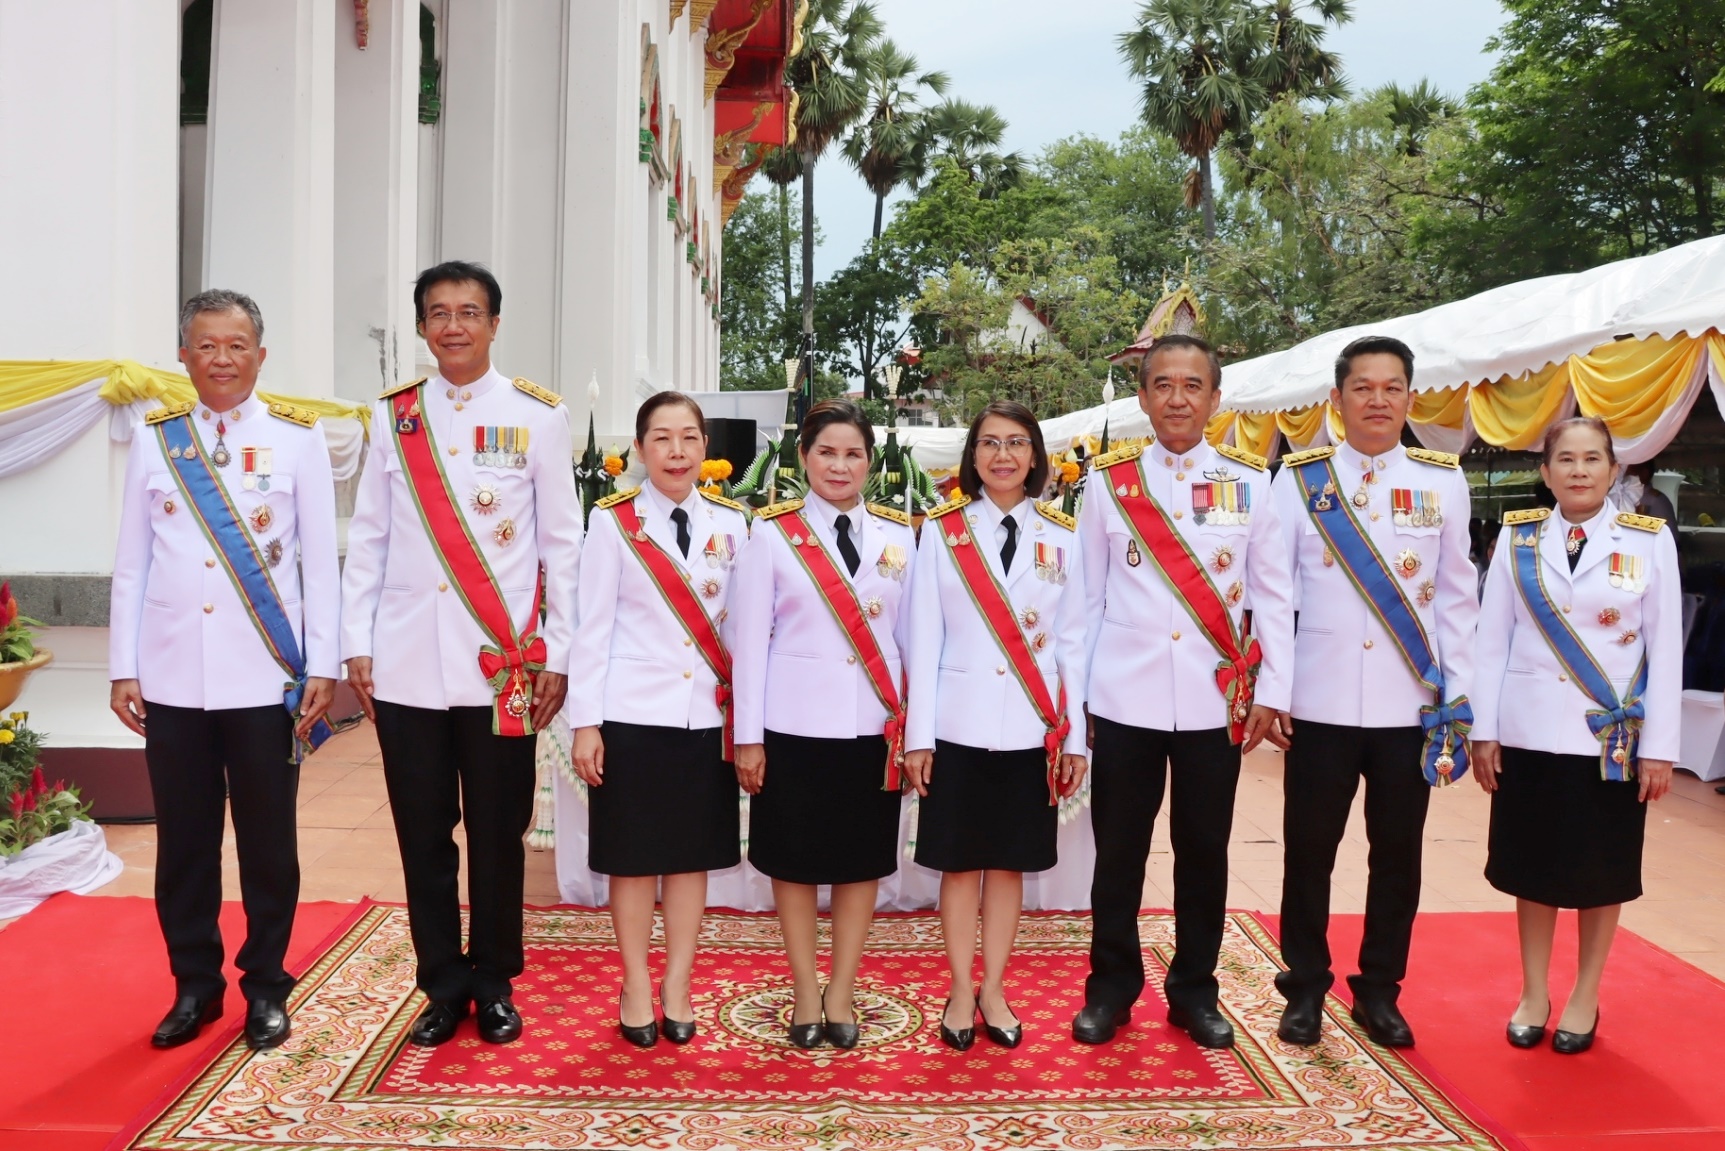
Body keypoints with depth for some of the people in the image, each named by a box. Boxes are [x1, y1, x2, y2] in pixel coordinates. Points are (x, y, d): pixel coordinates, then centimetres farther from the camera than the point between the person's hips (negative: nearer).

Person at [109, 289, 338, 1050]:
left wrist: (322, 666, -4)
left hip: (265, 676, -2)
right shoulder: (154, 439, 8)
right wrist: (123, 668, 4)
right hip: (172, 677, 2)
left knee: (268, 840, 6)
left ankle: (265, 987, 20)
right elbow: (131, 562, 8)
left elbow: (321, 559, 0)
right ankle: (194, 985, 25)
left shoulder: (298, 436, 2)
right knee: (183, 841, 10)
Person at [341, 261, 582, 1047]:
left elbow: (562, 540, 1)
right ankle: (443, 984, 23)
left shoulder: (537, 415, 1)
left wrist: (558, 654, -2)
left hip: (501, 663, -2)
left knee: (498, 831, 7)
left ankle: (494, 982, 24)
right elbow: (368, 536, 9)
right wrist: (356, 644, 3)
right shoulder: (393, 415, 8)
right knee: (424, 832, 8)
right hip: (406, 664, 2)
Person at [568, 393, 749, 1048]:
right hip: (632, 715, -2)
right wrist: (585, 722, -7)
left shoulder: (731, 525, 6)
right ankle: (636, 987, 23)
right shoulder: (613, 522, -2)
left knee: (694, 852, 9)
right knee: (633, 854, 7)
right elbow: (593, 627, -3)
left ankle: (678, 986, 24)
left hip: (708, 717, 2)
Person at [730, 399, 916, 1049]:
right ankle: (806, 994, 24)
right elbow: (749, 638, -2)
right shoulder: (772, 534, -1)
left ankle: (842, 993, 25)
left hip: (874, 726, 2)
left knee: (863, 860, 9)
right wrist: (748, 736, -5)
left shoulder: (898, 536, 6)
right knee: (794, 860, 8)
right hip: (796, 725, -2)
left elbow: (910, 634, 7)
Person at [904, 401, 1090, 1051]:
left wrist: (1075, 736, 3)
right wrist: (918, 734, -6)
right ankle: (961, 991, 22)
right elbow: (924, 638, -2)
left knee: (1011, 861, 11)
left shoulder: (1062, 536, 5)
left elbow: (1072, 641, 5)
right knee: (960, 862, 8)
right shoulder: (942, 531, 0)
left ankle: (994, 990, 25)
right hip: (959, 725, -1)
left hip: (1032, 728, 2)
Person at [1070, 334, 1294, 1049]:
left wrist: (1271, 690, 0)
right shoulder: (1108, 481, 3)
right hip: (1124, 697, 0)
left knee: (1204, 852, 10)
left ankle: (1194, 991, 26)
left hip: (1216, 699, 1)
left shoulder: (1249, 482, 4)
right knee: (1118, 851, 8)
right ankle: (1111, 986, 24)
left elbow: (1273, 594, 5)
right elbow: (1086, 595, 5)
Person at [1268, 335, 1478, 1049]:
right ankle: (1305, 988, 22)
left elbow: (1456, 594, 8)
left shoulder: (1444, 481, 5)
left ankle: (1379, 992, 25)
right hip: (1321, 700, -1)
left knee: (1398, 853, 10)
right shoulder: (1300, 478, 2)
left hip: (1411, 703, 1)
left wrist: (1456, 692, 3)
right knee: (1309, 849, 6)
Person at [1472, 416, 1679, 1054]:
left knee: (1601, 870, 9)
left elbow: (1665, 651, -2)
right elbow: (1493, 640, 2)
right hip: (1529, 734, 1)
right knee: (1533, 865, 9)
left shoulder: (1650, 541, -1)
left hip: (1613, 738, -1)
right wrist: (1484, 731, -2)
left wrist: (1659, 748, -6)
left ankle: (1585, 999, 26)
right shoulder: (1517, 537, 2)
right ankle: (1534, 993, 24)